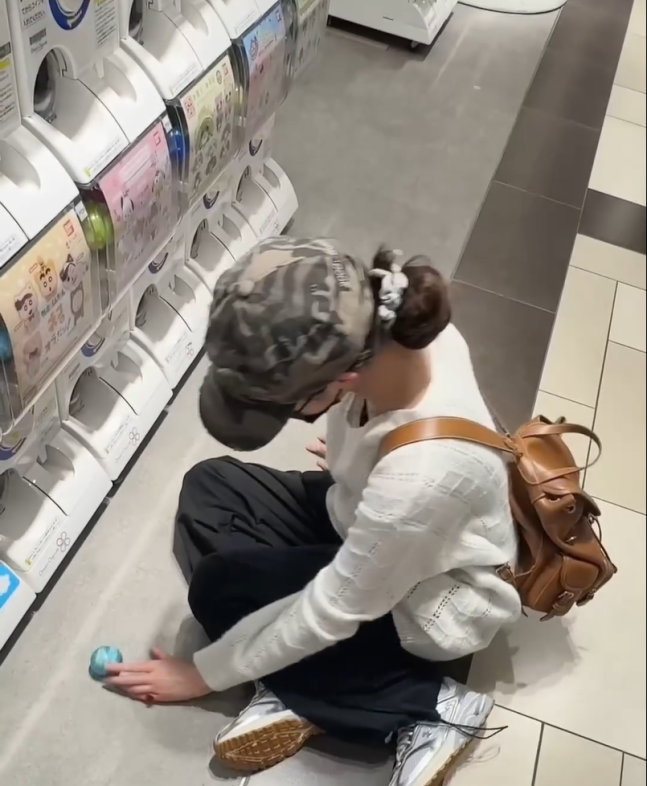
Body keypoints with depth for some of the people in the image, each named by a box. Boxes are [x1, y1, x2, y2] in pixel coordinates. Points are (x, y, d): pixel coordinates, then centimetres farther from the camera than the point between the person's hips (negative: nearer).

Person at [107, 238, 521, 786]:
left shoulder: (424, 472, -43)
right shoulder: (392, 330, -25)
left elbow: (336, 610, -27)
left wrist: (205, 674, -13)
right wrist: (356, 455, 22)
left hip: (426, 606, -7)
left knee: (219, 588, -9)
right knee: (209, 487, 2)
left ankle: (429, 707, -5)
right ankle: (305, 684, 0)